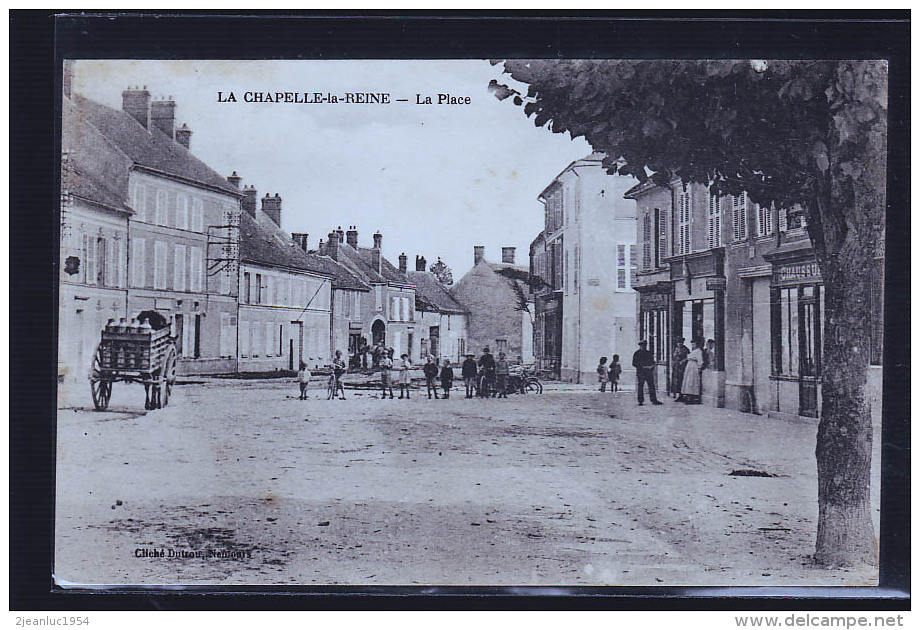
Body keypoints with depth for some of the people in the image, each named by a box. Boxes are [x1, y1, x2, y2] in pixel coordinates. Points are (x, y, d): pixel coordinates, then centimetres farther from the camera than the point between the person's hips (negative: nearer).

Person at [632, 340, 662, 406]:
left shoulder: (649, 353, 16)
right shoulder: (637, 353, 1)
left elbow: (653, 361, 20)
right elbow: (634, 364, -4)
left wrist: (652, 367, -3)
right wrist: (643, 367, -13)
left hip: (649, 372, 4)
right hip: (640, 373, -4)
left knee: (652, 386, -1)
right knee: (640, 386, -2)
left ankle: (654, 400, 0)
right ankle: (640, 401, 4)